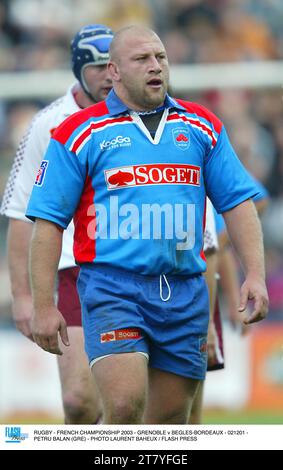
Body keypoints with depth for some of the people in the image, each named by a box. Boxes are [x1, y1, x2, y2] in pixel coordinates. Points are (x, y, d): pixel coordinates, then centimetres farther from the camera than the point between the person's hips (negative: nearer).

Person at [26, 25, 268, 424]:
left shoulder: (202, 126, 14)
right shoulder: (79, 133, 3)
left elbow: (237, 201, 14)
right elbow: (48, 220, 2)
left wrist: (255, 274, 0)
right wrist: (43, 305, -5)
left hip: (186, 292, 4)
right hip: (112, 286, -4)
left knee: (170, 420, 7)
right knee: (125, 407, -21)